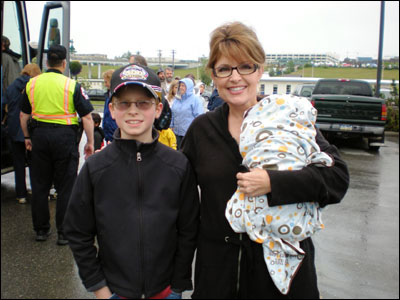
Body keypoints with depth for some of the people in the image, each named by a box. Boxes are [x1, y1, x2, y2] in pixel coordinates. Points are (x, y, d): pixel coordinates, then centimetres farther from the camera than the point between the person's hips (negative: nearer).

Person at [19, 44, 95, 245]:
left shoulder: (32, 83, 5)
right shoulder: (72, 85, -7)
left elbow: (24, 115, 11)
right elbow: (87, 117, -9)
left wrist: (27, 137, 24)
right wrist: (90, 143, -1)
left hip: (39, 134, 4)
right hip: (65, 136, -3)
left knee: (39, 185, 14)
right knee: (66, 187, 5)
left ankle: (41, 229, 24)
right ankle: (64, 233, 10)